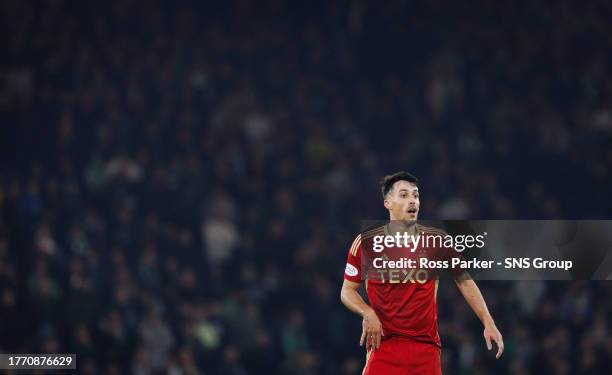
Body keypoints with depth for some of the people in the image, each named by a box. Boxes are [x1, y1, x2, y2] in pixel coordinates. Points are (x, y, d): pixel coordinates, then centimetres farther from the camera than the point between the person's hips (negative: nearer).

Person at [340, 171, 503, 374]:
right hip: (383, 347, -2)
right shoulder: (365, 243, 0)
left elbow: (465, 282, 13)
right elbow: (347, 291, 8)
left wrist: (488, 323, 5)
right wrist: (367, 313, -11)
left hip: (427, 348, 2)